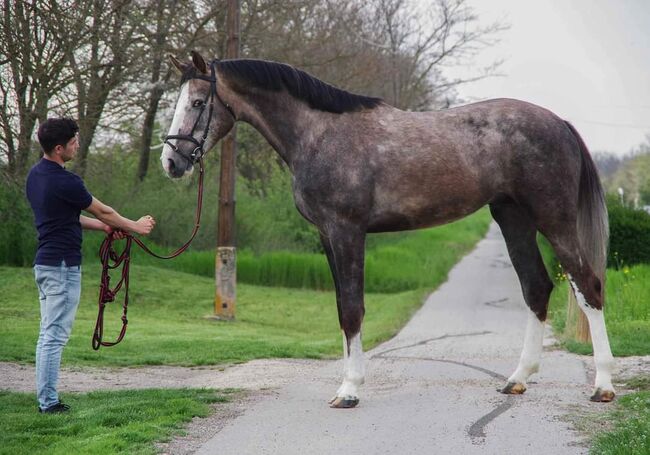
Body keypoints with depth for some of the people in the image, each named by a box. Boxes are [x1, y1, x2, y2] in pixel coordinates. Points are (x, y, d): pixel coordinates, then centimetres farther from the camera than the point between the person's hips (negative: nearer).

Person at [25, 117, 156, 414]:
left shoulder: (35, 175, 10)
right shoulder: (64, 182, -19)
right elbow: (102, 211, -5)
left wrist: (106, 228, 17)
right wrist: (135, 226, 11)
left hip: (44, 263, 10)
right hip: (62, 265, -10)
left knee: (48, 334, 13)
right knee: (55, 336, -6)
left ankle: (45, 399, 16)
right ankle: (48, 402, -2)